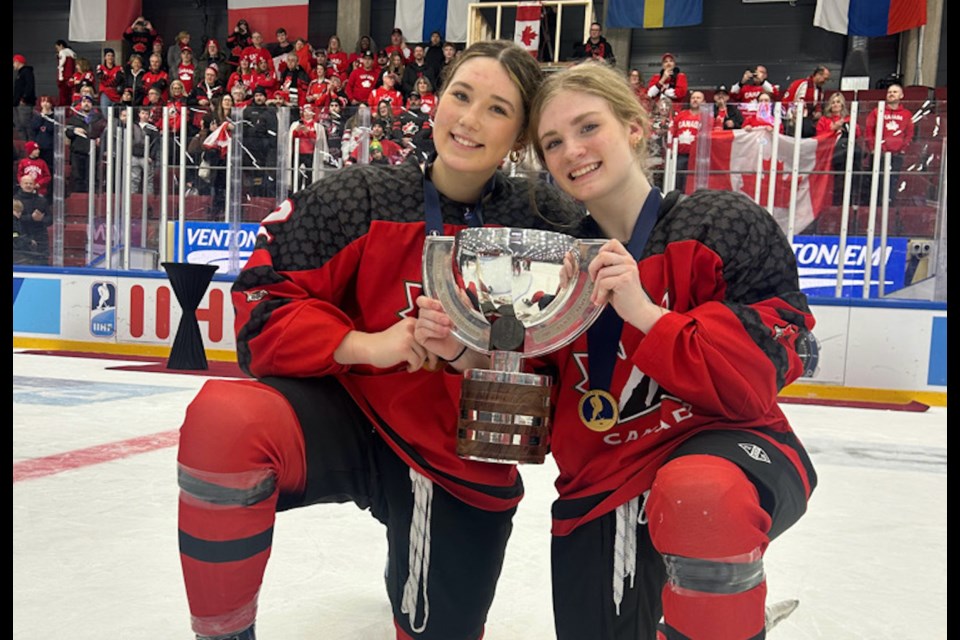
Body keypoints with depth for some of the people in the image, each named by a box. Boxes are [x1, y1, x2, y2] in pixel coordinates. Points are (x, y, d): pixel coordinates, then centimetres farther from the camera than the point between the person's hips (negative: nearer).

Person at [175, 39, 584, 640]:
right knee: (224, 418, -32)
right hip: (349, 416, -1)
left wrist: (478, 356, -23)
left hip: (465, 468, 2)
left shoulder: (547, 220, -5)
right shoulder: (361, 199, -10)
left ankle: (414, 579, 51)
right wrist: (366, 345, -24)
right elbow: (264, 303, -9)